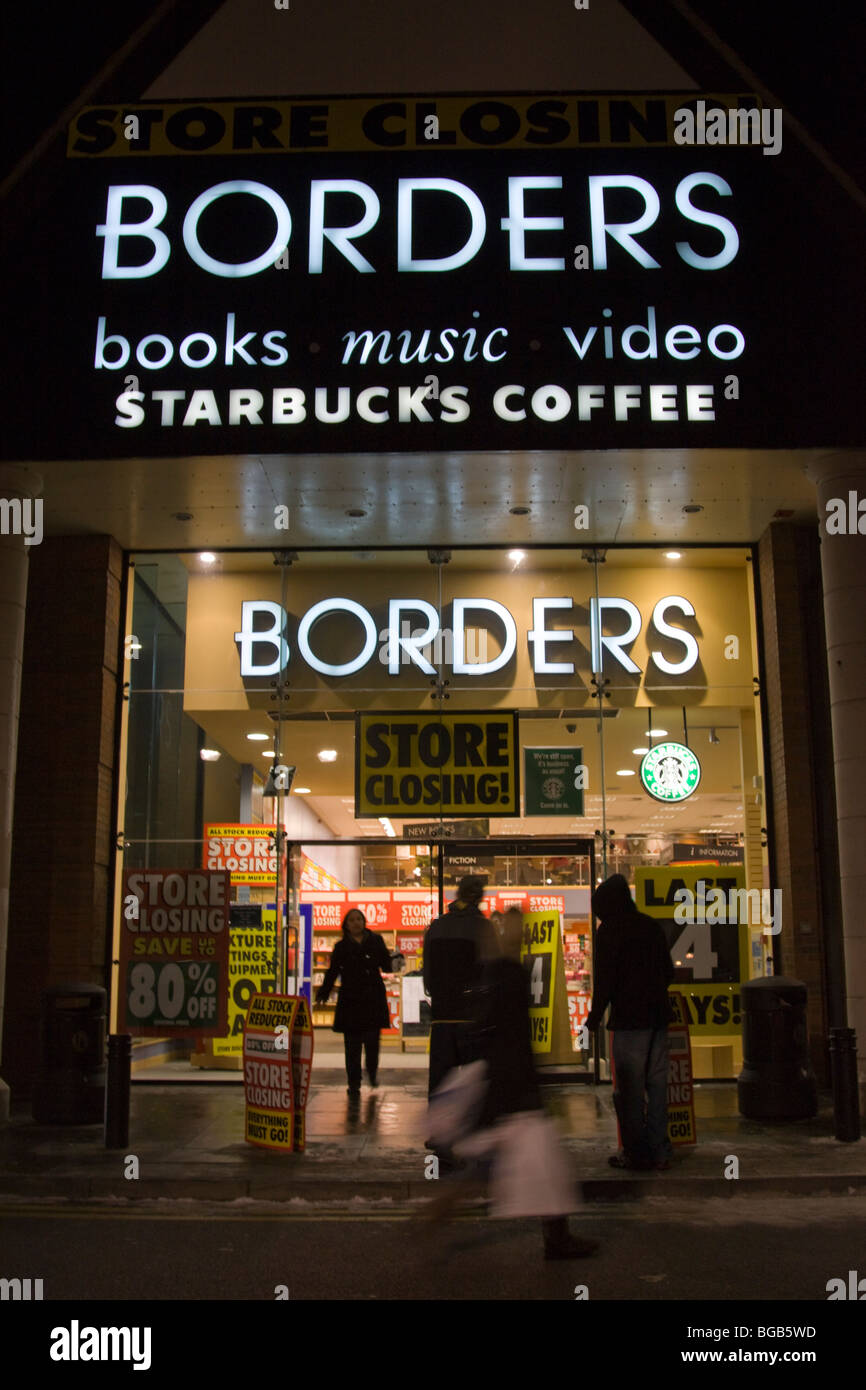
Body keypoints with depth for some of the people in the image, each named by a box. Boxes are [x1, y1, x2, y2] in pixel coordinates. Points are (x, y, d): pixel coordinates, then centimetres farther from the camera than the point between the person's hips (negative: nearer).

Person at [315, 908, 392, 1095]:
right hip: (350, 999, 0)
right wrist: (322, 995, 1)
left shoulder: (375, 941, 9)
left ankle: (372, 1073, 21)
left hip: (374, 999, 0)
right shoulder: (342, 947, 9)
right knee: (352, 1044, 0)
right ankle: (354, 1083, 10)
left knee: (372, 1040, -4)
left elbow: (386, 966, 9)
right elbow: (332, 972, 8)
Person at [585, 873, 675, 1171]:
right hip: (658, 1015, 7)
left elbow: (604, 979, -10)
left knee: (629, 1089, 0)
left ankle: (636, 1153, 3)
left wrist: (595, 1016, -3)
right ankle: (659, 1151, 14)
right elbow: (668, 971, 17)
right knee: (657, 1085, 11)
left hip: (629, 1018, -6)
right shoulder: (651, 925, 12)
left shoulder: (610, 929, -7)